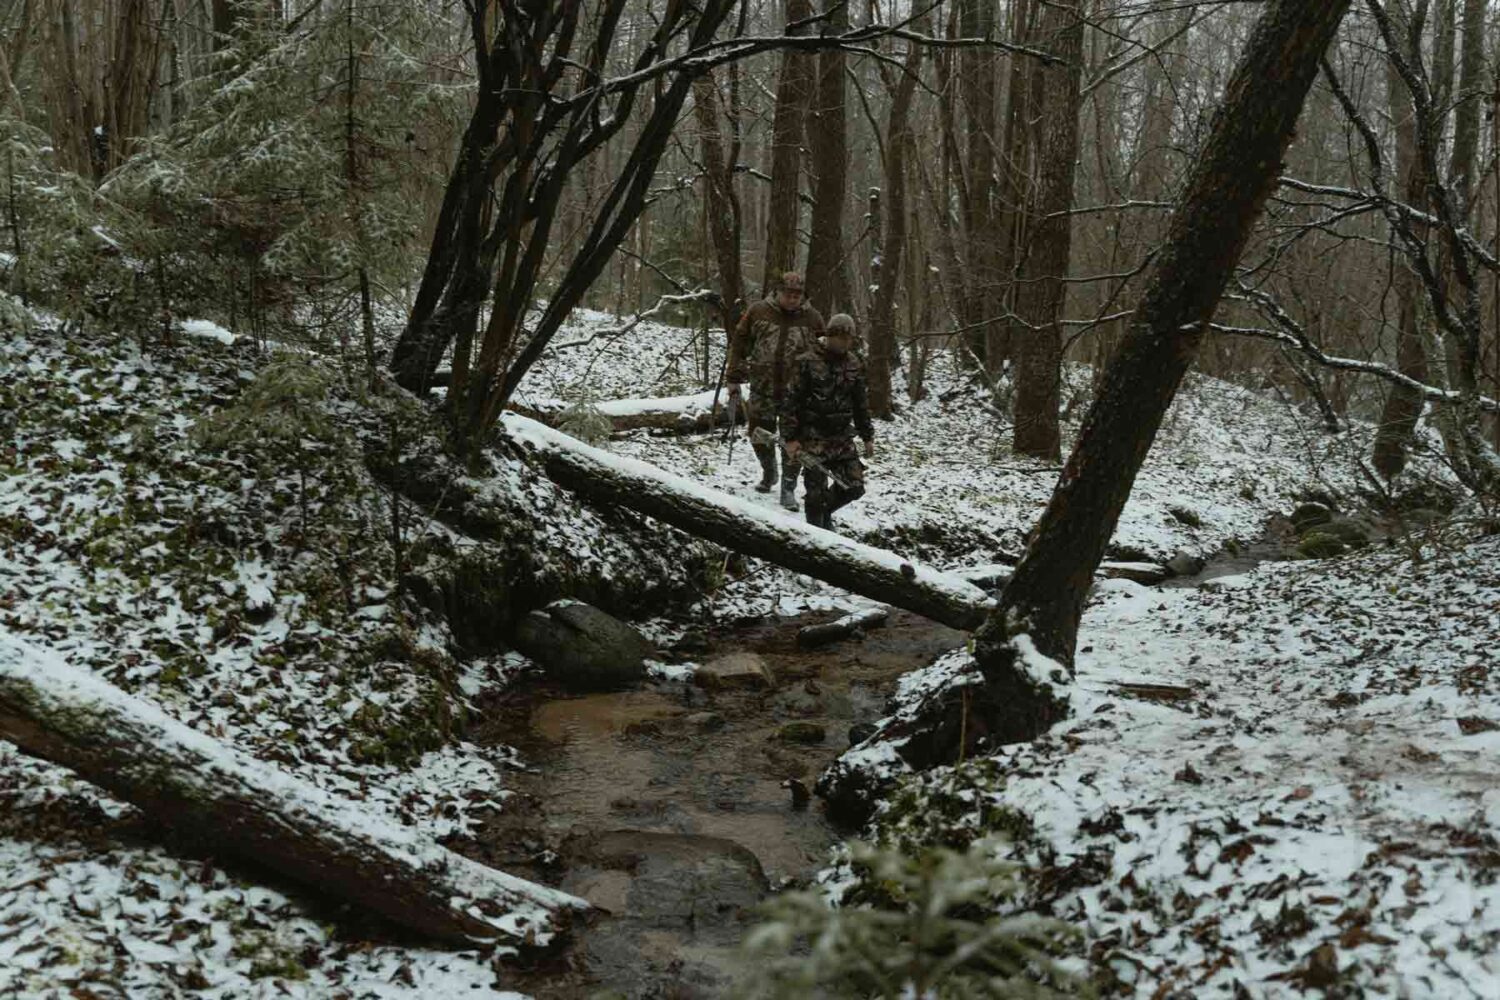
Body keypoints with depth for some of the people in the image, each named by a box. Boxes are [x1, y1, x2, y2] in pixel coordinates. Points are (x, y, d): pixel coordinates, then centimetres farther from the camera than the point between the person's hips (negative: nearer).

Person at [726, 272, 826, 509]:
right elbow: (739, 345, 5)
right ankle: (768, 472, 39)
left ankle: (788, 488, 5)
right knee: (759, 433, 12)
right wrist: (734, 378, 3)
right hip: (762, 387, 1)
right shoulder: (758, 312, -1)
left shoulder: (813, 318, 0)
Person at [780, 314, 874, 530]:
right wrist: (791, 438, -12)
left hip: (843, 436, 5)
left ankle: (825, 510, 29)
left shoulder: (854, 364, 7)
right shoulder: (808, 362, -10)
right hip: (814, 437, -5)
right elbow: (791, 401, -8)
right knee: (817, 490, -4)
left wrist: (867, 436, 15)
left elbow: (861, 404, 16)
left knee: (854, 486, 1)